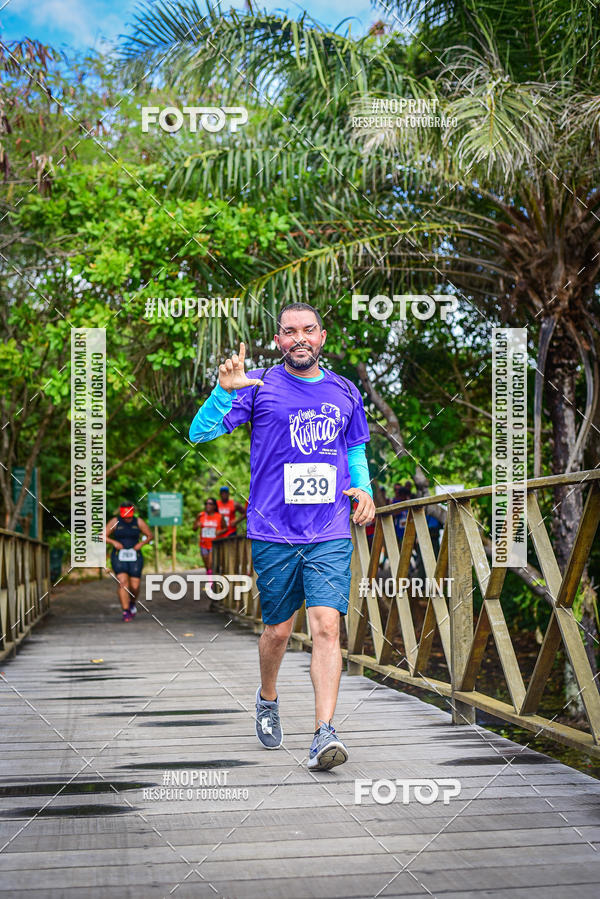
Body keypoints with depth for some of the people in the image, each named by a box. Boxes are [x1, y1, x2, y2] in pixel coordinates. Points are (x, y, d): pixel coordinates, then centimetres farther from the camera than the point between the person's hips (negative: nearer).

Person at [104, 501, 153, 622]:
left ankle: (132, 603, 34)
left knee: (134, 586, 0)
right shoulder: (115, 522, -4)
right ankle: (126, 612, -14)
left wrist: (142, 543, -9)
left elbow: (150, 535, 9)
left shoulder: (138, 522, 0)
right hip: (119, 557, -1)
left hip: (134, 557, 2)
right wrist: (114, 542, -18)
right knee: (122, 582, -17)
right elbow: (103, 536, -1)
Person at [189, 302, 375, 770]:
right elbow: (200, 433, -7)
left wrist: (364, 487, 6)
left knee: (327, 626, -12)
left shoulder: (345, 392, 11)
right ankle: (268, 700, 38)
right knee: (279, 630, 9)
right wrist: (225, 390, -24)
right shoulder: (259, 386, 0)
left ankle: (325, 733, -14)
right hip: (273, 533, -1)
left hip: (331, 535, 1)